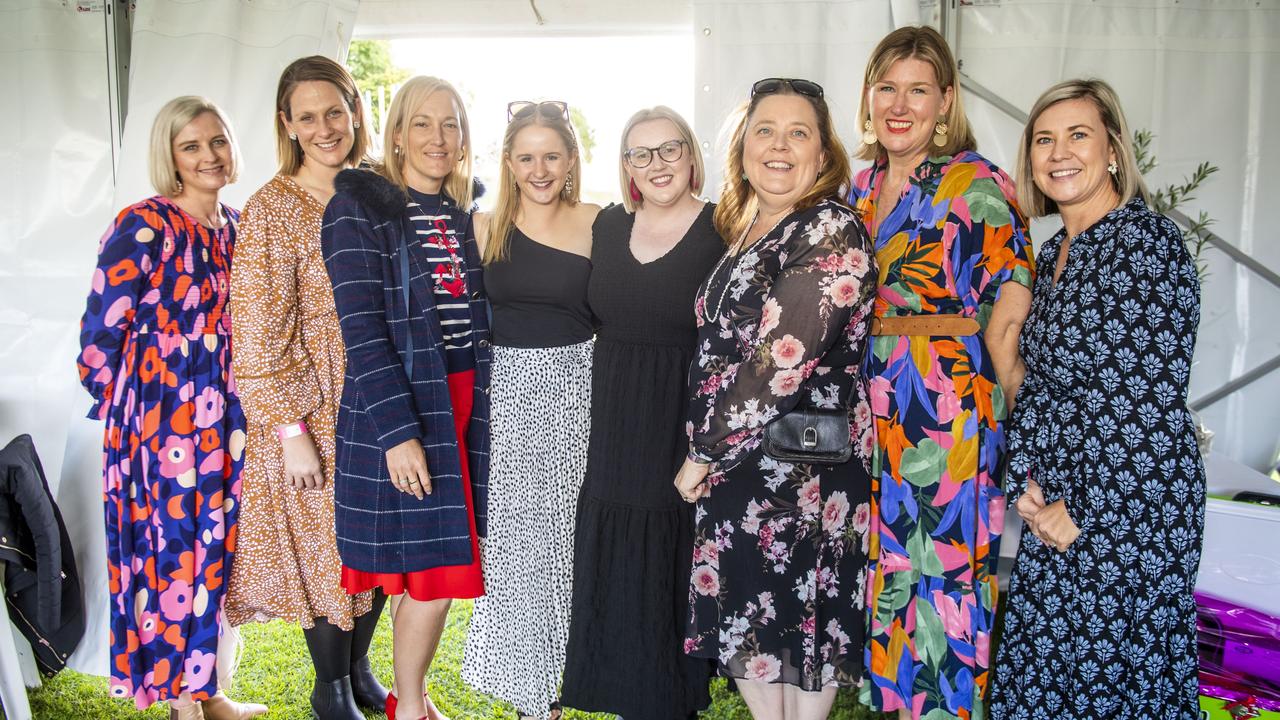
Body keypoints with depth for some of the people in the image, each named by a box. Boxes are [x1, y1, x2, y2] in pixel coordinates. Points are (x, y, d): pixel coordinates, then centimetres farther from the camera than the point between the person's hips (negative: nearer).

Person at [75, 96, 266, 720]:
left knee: (214, 553, 14)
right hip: (163, 424, -6)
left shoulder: (235, 228, 9)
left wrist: (242, 413, 14)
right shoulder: (144, 227, -11)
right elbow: (100, 332, -10)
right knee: (174, 557, 2)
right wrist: (130, 407, 0)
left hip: (224, 422, 6)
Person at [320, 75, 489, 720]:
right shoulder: (359, 207, -7)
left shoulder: (466, 213, 12)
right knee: (433, 568, -2)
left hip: (464, 403, 6)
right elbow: (361, 328, -14)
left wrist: (480, 408, 10)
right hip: (397, 407, -5)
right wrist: (398, 429, -19)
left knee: (438, 566, 9)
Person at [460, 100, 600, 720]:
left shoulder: (597, 224, 0)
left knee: (562, 526, 5)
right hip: (507, 390, 1)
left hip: (575, 386, -1)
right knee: (511, 530, 4)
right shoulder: (486, 226, 5)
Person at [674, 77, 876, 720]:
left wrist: (705, 453, -13)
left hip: (802, 467, -8)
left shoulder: (831, 234, -16)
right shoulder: (743, 231, 10)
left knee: (798, 618, 8)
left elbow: (780, 363, -22)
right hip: (735, 463, 8)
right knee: (746, 615, 17)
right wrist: (706, 453, 12)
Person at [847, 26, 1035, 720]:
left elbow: (1008, 316, -11)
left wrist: (1007, 416, -9)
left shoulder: (976, 182, -8)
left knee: (941, 565, 0)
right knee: (884, 561, 13)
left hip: (947, 406, -6)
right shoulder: (861, 186, 12)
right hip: (866, 402, 6)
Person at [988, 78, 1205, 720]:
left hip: (1131, 514, -8)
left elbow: (1151, 399, -20)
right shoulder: (1056, 250, 10)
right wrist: (1027, 483, 4)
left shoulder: (1147, 240, -15)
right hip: (1057, 510, 8)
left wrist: (1084, 511, -15)